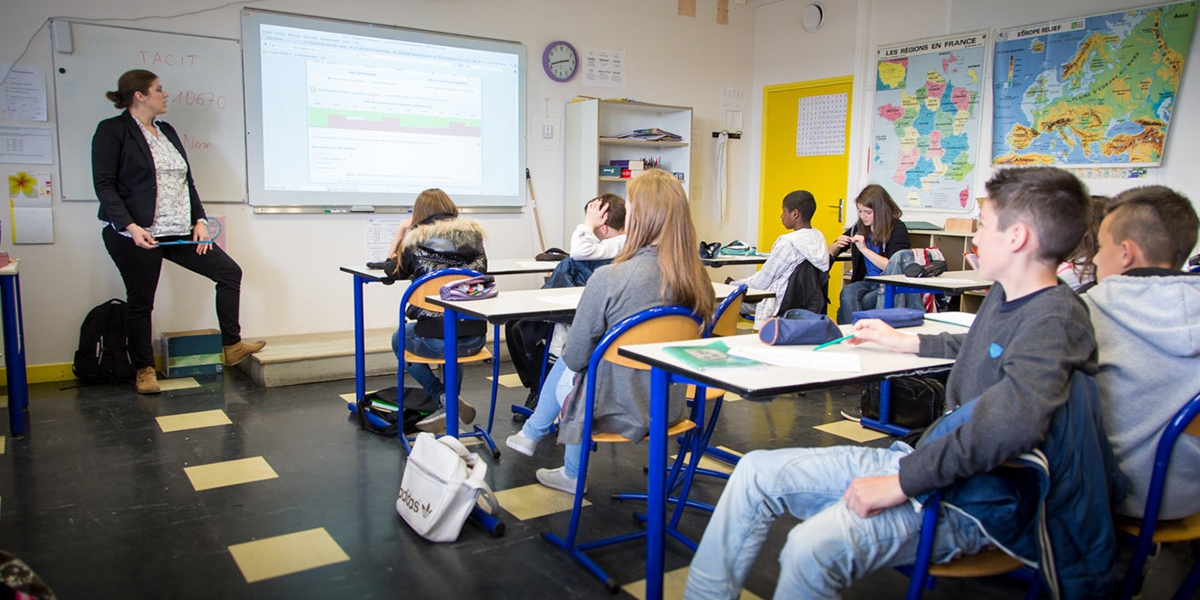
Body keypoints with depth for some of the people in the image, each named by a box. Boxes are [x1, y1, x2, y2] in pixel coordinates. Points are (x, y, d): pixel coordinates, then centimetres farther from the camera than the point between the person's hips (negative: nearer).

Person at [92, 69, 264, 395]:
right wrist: (130, 227, -22)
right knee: (140, 301, 3)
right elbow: (104, 185, -11)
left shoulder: (167, 132, 17)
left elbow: (187, 181, 16)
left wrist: (199, 220, 5)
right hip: (136, 234, -7)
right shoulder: (112, 130, -4)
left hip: (179, 232, 7)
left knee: (229, 271, 3)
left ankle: (232, 347, 11)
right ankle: (144, 370, 19)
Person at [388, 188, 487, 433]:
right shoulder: (473, 236, 4)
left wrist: (400, 232, 24)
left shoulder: (415, 241, -3)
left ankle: (445, 399, 10)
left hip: (436, 341, -4)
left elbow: (394, 272, 16)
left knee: (399, 339, 29)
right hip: (475, 338, 4)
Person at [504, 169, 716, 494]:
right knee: (564, 362, 25)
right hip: (669, 404, 5)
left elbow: (575, 356, -15)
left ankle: (573, 474, 46)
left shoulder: (608, 278, -26)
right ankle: (530, 434, 46)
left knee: (567, 376, 27)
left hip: (621, 409, -5)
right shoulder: (697, 277, -9)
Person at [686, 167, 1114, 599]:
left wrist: (900, 482, -32)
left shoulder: (1056, 319, -18)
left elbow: (1013, 421, -36)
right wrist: (905, 342, 37)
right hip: (925, 457, 10)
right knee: (757, 471, 2)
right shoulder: (1004, 296, 11)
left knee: (813, 546, -35)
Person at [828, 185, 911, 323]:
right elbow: (831, 253, 21)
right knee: (848, 292, -31)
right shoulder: (859, 228, 10)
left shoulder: (897, 229, -4)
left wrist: (864, 249, -15)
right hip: (866, 282, 5)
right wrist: (837, 244, -3)